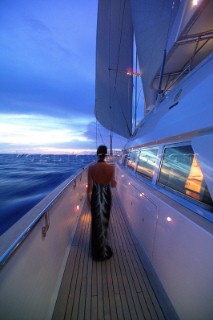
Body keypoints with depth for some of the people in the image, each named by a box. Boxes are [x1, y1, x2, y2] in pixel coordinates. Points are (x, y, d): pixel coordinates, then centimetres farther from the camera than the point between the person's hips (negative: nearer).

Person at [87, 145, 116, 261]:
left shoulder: (91, 168, -16)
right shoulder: (111, 168, -15)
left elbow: (90, 186, -10)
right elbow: (113, 185, -5)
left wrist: (89, 198, 5)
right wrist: (115, 181, 17)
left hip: (95, 197, 0)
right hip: (106, 197, 0)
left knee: (96, 222, 22)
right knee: (104, 220, 22)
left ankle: (97, 251, 45)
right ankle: (103, 251, 46)